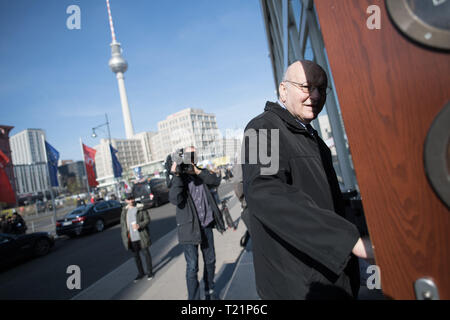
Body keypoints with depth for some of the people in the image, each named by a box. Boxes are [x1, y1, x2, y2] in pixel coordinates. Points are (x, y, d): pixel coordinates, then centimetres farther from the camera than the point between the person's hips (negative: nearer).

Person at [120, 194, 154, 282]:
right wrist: (124, 237, 6)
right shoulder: (124, 211, 5)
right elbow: (122, 224, 11)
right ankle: (141, 273, 30)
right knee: (136, 255, 14)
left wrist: (139, 225, -24)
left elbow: (147, 220, -8)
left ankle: (149, 272, 23)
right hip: (131, 238, 4)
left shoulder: (141, 208, -6)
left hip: (141, 236, -3)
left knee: (146, 253, 7)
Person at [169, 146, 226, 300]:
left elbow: (216, 181, -13)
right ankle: (193, 297, 13)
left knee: (210, 261, 18)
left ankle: (209, 291, 38)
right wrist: (176, 175, -26)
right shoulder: (178, 178, -8)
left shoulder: (202, 173, 5)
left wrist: (197, 171, -21)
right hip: (189, 227, -5)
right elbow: (175, 199, -24)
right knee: (192, 267, -3)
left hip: (206, 225, 5)